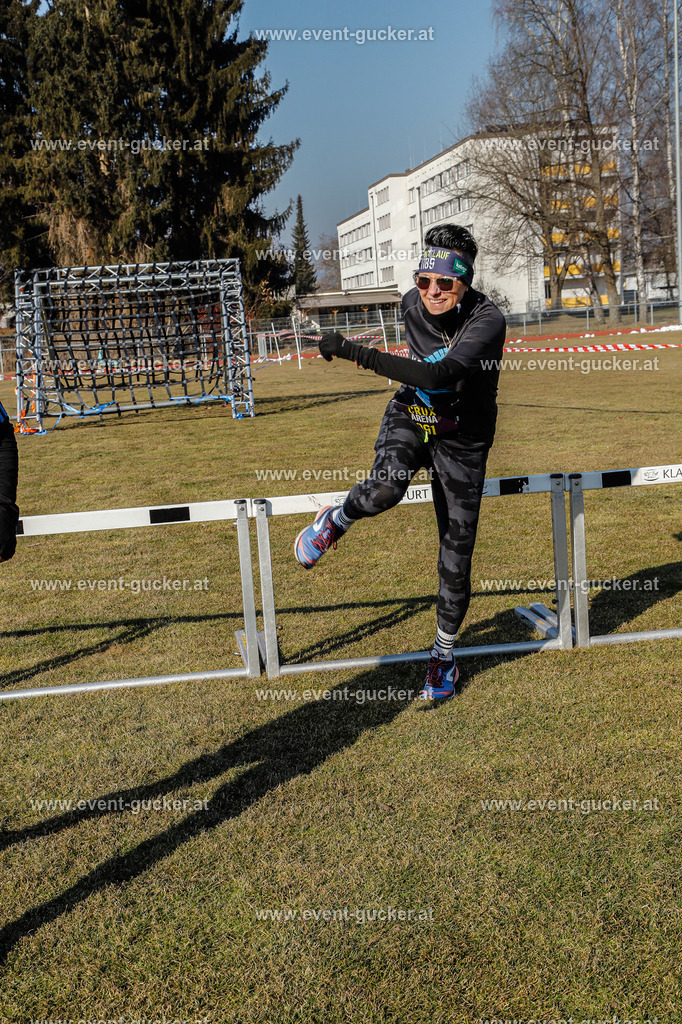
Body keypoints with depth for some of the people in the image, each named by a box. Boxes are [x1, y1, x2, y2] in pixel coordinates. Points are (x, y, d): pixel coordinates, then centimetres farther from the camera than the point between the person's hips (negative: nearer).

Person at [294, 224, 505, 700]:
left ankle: (445, 652, 22)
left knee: (456, 556, 0)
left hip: (462, 440, -2)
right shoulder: (413, 304, -9)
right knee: (385, 489, -34)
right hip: (410, 415, 3)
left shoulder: (488, 322, -27)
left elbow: (436, 375, -42)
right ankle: (336, 521, 0)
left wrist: (353, 351, -42)